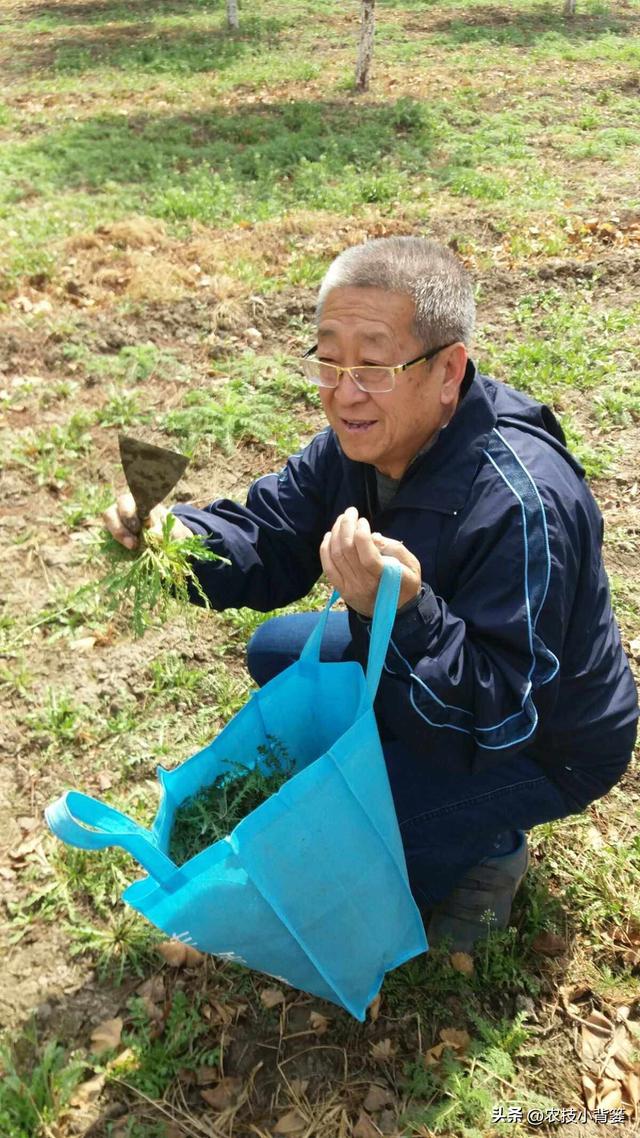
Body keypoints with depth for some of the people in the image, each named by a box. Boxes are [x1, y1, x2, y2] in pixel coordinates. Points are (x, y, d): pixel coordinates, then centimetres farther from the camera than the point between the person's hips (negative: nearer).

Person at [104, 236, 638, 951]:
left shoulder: (521, 504, -38)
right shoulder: (363, 438, -12)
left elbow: (500, 715, -34)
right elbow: (268, 546, -7)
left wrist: (400, 614, -49)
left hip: (544, 748, -8)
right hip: (430, 673, 8)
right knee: (277, 652, 11)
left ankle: (487, 849, 6)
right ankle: (402, 778, 19)